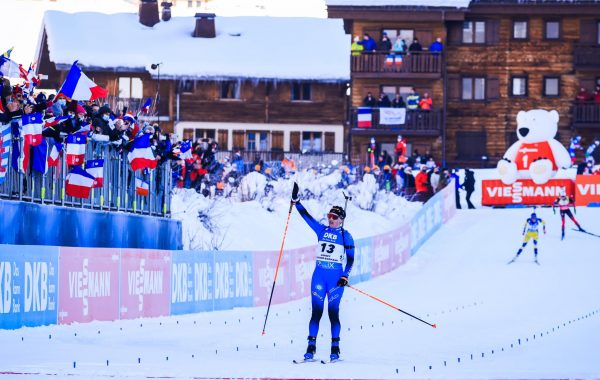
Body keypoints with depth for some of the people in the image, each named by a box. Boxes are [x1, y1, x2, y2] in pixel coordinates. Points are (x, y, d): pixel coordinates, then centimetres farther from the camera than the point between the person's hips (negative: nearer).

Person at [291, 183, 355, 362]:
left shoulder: (345, 236, 1)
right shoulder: (321, 230, 10)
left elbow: (350, 258, -1)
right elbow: (306, 216, 7)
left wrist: (345, 276, -11)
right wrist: (295, 200, -1)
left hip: (336, 277, -3)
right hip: (319, 275, 3)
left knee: (333, 312, -3)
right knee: (316, 311, -3)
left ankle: (335, 348, 3)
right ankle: (311, 347, -3)